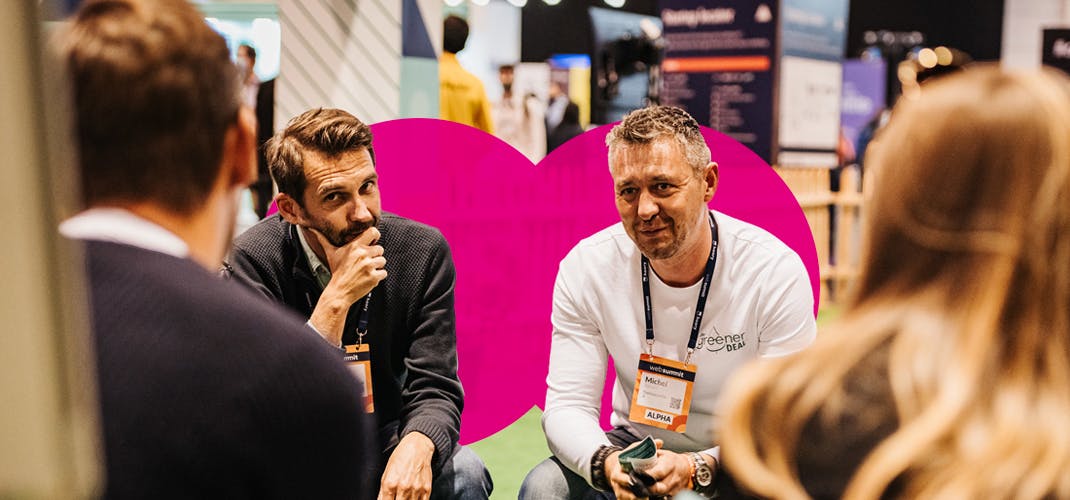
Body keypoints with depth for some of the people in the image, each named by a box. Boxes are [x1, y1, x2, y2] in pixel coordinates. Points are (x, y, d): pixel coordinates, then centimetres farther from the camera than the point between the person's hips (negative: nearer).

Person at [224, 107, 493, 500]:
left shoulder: (424, 250, -11)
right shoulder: (254, 259, -16)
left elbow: (434, 387, -12)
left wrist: (416, 446, -35)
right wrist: (336, 298, -30)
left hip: (386, 441, 1)